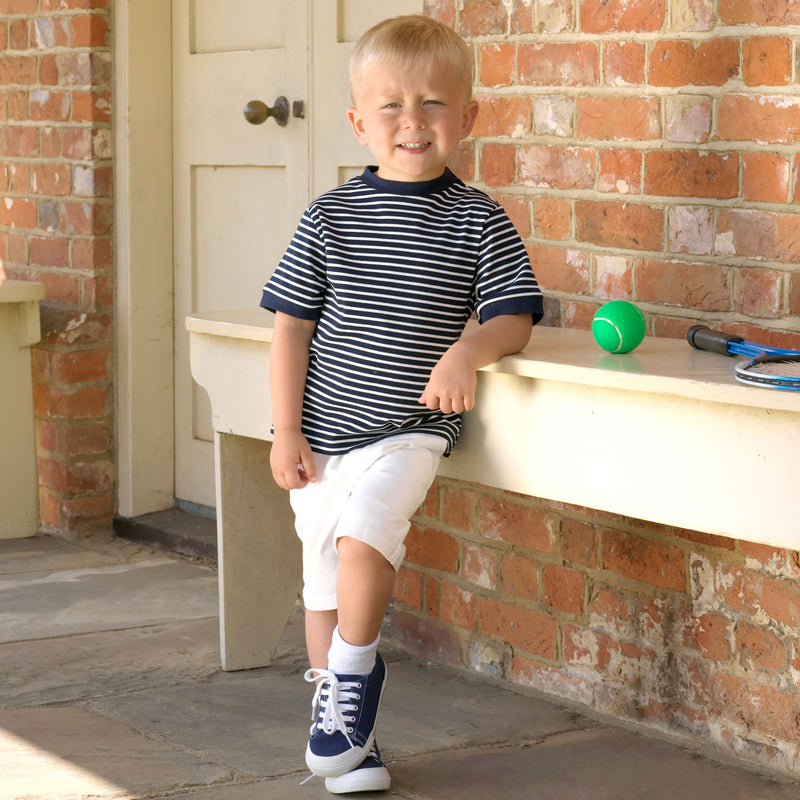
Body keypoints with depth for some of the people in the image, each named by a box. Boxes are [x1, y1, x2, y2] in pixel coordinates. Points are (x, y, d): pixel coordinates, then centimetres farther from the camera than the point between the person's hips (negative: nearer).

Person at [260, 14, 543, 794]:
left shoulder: (478, 220, -2)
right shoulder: (331, 216, 0)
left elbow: (514, 317, -2)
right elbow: (291, 327, 2)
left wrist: (469, 350, -25)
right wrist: (286, 432, -2)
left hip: (407, 430, -2)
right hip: (321, 432, 2)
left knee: (363, 536, -26)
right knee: (325, 584, 7)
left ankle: (351, 676, -1)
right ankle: (345, 731, 23)